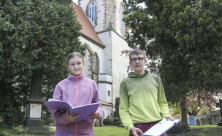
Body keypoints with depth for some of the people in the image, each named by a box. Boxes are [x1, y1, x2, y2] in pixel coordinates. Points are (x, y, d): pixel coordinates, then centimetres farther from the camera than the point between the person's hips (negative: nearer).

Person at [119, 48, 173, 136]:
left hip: (158, 124, 2)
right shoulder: (125, 83, 7)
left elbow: (162, 102, 16)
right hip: (138, 127, -2)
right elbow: (123, 110, 3)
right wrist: (130, 127, -12)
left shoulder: (155, 78, 13)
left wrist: (166, 114, -3)